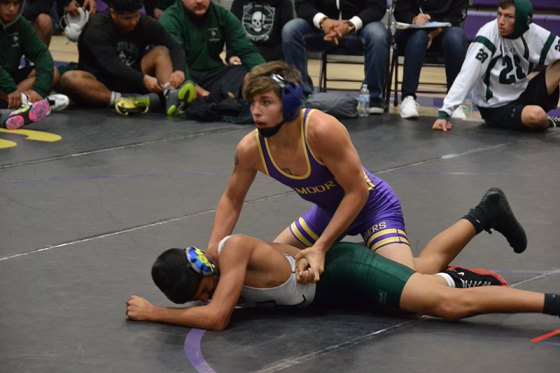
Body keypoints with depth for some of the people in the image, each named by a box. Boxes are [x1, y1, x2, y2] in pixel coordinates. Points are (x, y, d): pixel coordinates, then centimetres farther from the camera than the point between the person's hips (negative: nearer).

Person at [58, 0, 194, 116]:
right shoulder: (97, 28, -17)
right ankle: (122, 100, -47)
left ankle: (171, 95, -44)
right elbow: (111, 64, -30)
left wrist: (179, 70, -30)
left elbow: (174, 47, -8)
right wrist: (143, 79, -42)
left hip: (131, 83, 4)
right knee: (68, 79, -33)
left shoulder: (146, 23, -2)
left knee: (161, 51, -16)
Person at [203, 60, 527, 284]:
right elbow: (232, 199, 2)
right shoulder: (251, 149, -17)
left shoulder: (323, 130, -35)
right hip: (329, 210, 7)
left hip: (374, 206, -7)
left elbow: (357, 192, -29)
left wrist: (320, 248, -32)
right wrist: (214, 250, -11)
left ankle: (479, 219, -3)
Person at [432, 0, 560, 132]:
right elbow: (467, 76, -26)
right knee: (536, 116, -32)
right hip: (496, 108, -4)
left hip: (522, 96, 4)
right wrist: (444, 113, -34)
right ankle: (547, 123, 3)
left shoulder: (536, 34, -9)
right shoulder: (488, 35, -21)